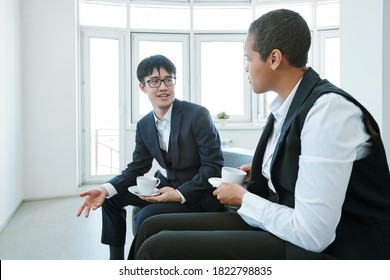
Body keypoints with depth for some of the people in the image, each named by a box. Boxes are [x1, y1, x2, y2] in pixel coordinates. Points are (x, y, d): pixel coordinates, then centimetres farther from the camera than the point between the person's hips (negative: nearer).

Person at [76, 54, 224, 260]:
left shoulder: (197, 115, -18)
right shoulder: (144, 125, 1)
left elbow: (214, 166, -18)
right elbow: (136, 169, 6)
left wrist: (180, 194, -27)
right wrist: (106, 189, -12)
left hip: (199, 194, -7)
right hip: (168, 185, 7)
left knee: (146, 217, -27)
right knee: (112, 196, 5)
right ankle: (116, 260, 18)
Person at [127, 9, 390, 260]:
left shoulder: (328, 109, -21)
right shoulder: (287, 106, 5)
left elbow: (312, 235, -24)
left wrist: (244, 198, -11)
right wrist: (259, 174, 10)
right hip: (284, 227, 8)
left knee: (158, 249, -22)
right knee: (153, 228, 2)